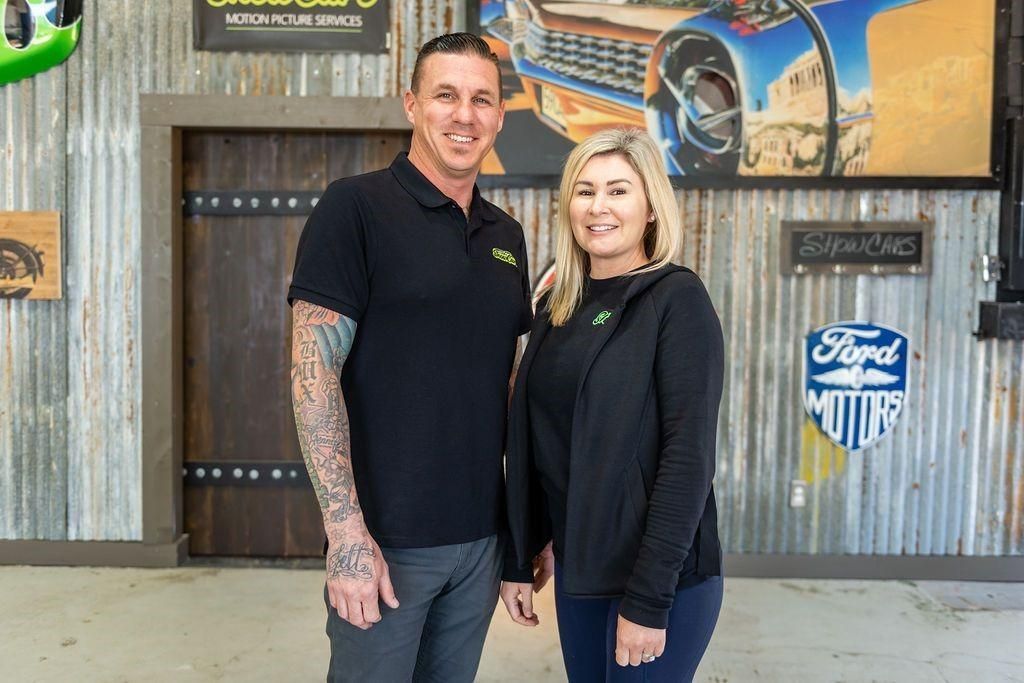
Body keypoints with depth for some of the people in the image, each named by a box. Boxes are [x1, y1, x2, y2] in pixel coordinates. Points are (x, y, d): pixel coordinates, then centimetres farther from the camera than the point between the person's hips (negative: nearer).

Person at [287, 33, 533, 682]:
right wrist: (347, 531, -18)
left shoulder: (507, 234, 9)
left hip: (483, 533, 6)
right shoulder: (357, 207, -9)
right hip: (387, 535, -5)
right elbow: (314, 369, -14)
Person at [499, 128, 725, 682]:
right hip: (575, 569, 6)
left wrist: (649, 598, -18)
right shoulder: (555, 306, 5)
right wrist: (517, 560, 8)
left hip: (661, 578, -5)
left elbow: (688, 456, -17)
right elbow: (532, 448, 8)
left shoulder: (677, 299, -12)